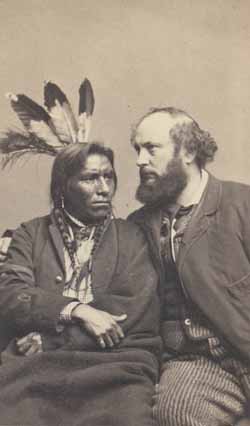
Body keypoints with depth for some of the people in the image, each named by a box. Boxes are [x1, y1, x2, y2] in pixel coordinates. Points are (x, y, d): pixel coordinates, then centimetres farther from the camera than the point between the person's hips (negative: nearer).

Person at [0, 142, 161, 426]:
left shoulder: (131, 236, 11)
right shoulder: (31, 233, 13)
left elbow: (136, 310, -1)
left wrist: (46, 339, -7)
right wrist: (77, 310, -14)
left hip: (115, 361, 0)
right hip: (35, 363, 1)